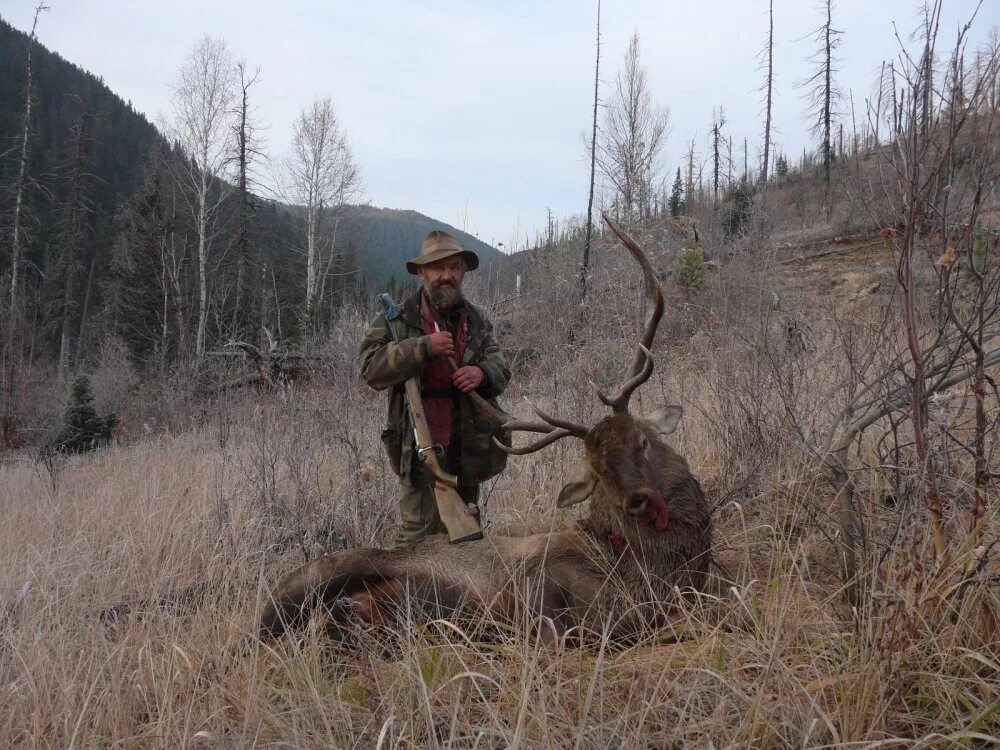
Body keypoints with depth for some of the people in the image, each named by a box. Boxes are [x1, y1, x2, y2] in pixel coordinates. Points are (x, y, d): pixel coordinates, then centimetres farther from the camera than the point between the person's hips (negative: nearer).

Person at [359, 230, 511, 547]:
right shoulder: (398, 319, -2)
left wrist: (483, 372, -13)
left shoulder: (477, 320, 12)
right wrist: (423, 347, -22)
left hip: (468, 447, 5)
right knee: (418, 534, -7)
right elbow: (370, 367, -12)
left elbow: (500, 367, 12)